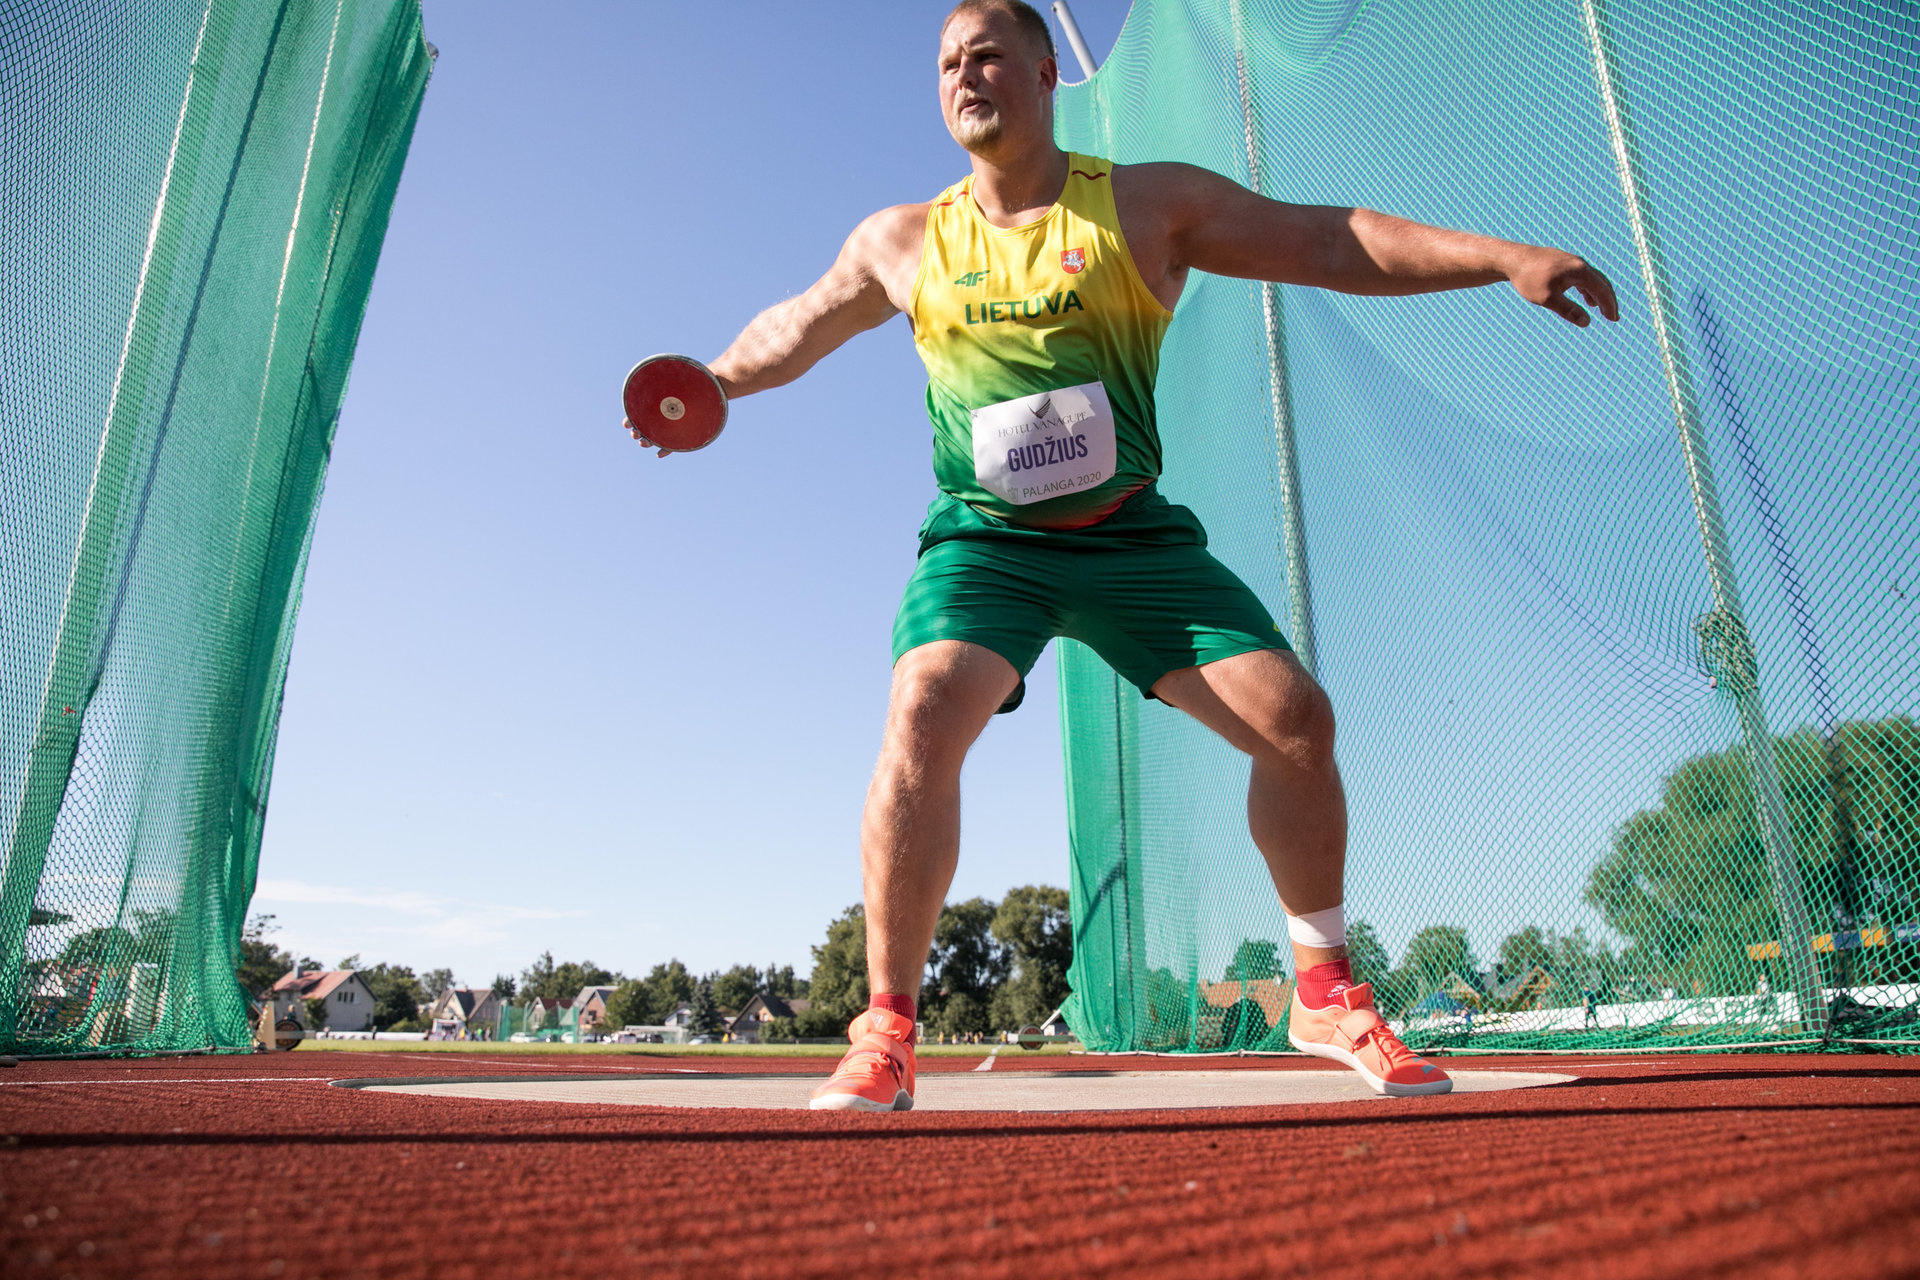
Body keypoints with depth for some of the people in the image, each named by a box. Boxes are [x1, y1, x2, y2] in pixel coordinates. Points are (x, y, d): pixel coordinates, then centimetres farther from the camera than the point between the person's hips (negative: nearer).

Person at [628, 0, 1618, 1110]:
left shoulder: (1150, 205, 4)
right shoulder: (902, 244, 9)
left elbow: (1326, 241, 2)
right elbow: (796, 327, 25)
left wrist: (1504, 255, -5)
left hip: (1133, 536, 1)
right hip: (985, 541, 0)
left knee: (1296, 719, -10)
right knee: (923, 714, -27)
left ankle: (1328, 996, 12)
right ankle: (887, 1033, -13)